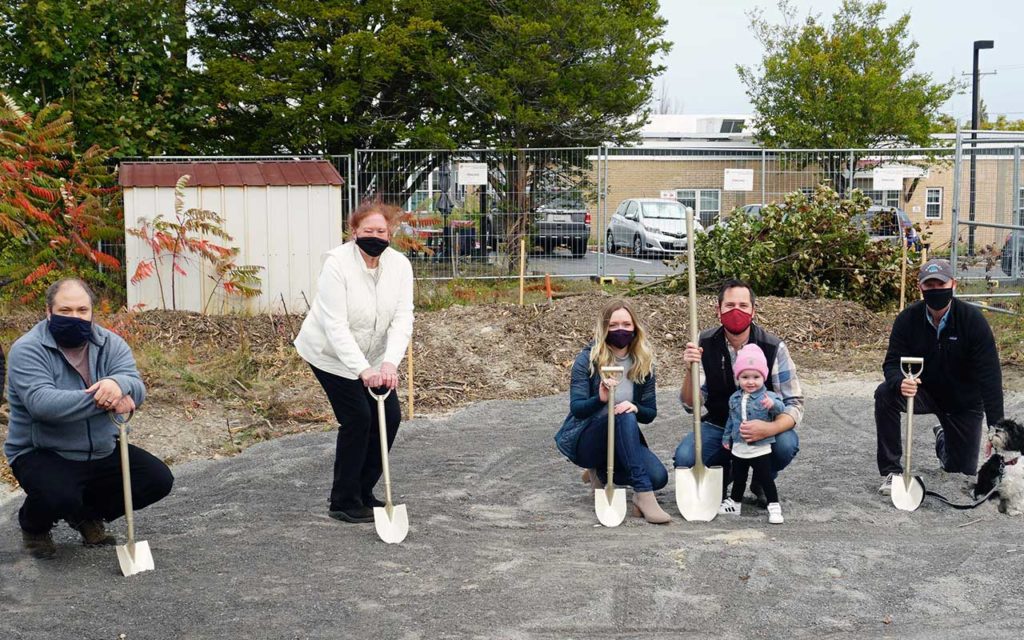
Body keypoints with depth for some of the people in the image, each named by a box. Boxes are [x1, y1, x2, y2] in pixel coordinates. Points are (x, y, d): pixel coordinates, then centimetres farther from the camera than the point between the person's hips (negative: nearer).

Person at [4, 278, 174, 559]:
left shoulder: (110, 344, 0)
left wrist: (118, 384, -41)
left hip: (102, 451, 5)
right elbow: (41, 403, -31)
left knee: (159, 479, -6)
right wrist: (105, 399, -36)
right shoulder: (27, 350, -14)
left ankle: (88, 515, 19)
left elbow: (137, 388, -15)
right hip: (43, 454, -5)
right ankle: (34, 526, 6)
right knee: (60, 497, -34)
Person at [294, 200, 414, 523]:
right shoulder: (337, 263, -26)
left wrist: (389, 363, -34)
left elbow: (402, 319, -19)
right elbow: (335, 326, -30)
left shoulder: (400, 264, -12)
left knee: (389, 416, 1)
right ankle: (343, 502, 3)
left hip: (372, 355, 6)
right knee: (357, 418, -11)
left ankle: (363, 493, 17)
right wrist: (362, 370, -39)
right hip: (331, 354, -6)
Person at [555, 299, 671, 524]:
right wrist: (600, 398, -37)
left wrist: (635, 408, -23)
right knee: (624, 418, -34)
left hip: (623, 439, 4)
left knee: (658, 477, -23)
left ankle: (600, 472, 6)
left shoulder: (644, 363, 1)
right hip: (582, 440, -4)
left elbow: (650, 413, 1)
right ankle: (643, 495, -34)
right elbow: (576, 408, -16)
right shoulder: (587, 359, -10)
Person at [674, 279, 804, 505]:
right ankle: (722, 475, 12)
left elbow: (794, 404, -17)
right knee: (684, 457, -26)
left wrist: (768, 429, -39)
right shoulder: (705, 344, -12)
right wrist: (690, 370, -34)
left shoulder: (773, 348, -17)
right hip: (718, 426, 1)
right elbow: (691, 404, -13)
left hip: (763, 427, -1)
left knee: (787, 443, -33)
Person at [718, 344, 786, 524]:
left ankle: (774, 507, 11)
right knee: (738, 478, 19)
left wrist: (773, 405, -51)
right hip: (739, 448, 5)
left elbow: (780, 408, -31)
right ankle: (734, 502, 35)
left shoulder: (767, 397, -13)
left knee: (765, 478, 0)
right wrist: (726, 437, 19)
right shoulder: (734, 399, 4)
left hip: (760, 449, -5)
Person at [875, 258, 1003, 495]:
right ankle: (892, 471, -18)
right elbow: (892, 363, -15)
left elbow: (989, 375, -24)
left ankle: (943, 439, 43)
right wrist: (900, 383, -42)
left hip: (964, 401, -1)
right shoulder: (908, 319, -15)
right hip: (923, 392, 1)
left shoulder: (973, 319, -22)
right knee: (885, 394, -31)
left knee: (964, 471, 5)